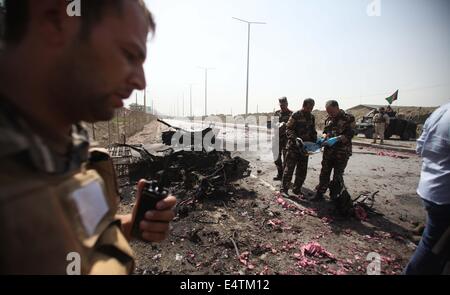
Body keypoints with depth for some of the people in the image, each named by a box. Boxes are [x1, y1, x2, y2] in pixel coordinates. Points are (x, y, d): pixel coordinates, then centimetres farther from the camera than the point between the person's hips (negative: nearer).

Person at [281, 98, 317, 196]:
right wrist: (296, 138, -26)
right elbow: (288, 129, -12)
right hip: (294, 146, -6)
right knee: (289, 168, -4)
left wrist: (315, 142, 7)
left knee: (302, 170, 10)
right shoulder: (296, 115, -7)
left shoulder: (312, 117, 13)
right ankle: (284, 189, 6)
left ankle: (297, 189, 23)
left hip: (305, 147, 6)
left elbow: (313, 132, 21)